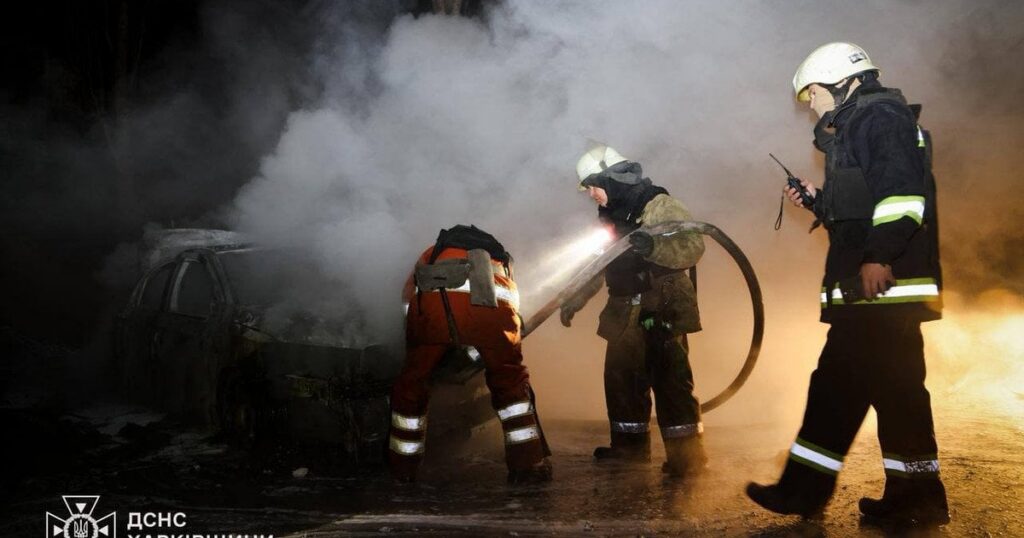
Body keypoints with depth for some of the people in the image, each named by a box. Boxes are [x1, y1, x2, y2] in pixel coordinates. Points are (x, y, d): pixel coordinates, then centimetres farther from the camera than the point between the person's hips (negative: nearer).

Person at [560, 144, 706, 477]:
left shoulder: (658, 206, -10)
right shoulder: (609, 215, 15)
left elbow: (694, 246, -19)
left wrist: (653, 246, -34)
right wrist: (573, 302, 20)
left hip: (663, 310, -8)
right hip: (626, 313, 8)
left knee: (670, 380, -11)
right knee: (621, 378, 12)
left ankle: (686, 453, -3)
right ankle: (630, 444, 25)